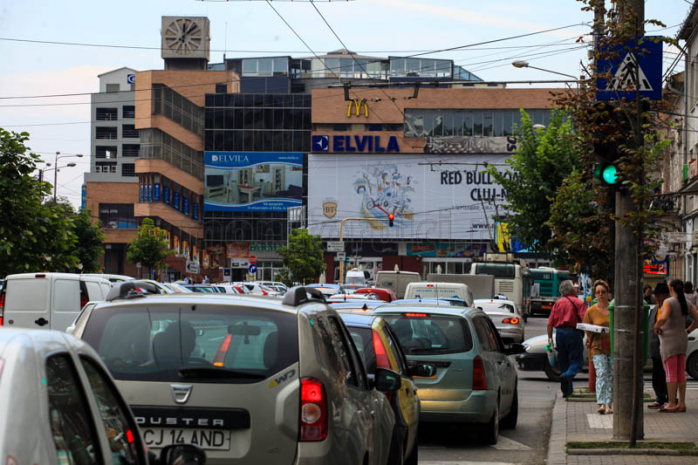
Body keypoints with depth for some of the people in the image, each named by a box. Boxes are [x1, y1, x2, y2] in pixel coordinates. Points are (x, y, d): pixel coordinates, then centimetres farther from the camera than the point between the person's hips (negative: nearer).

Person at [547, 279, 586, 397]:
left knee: (563, 361, 12)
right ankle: (567, 375, -32)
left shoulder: (558, 303, 9)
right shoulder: (578, 302, -3)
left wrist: (550, 337, 9)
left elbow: (550, 323, 4)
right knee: (576, 360, -1)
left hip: (559, 333, 4)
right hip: (573, 332, -4)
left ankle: (567, 390, 13)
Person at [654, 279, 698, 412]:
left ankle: (671, 404, -6)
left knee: (671, 374, -6)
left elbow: (663, 318, -30)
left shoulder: (668, 302, -14)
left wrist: (656, 327, -12)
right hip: (682, 341, 7)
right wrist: (687, 331, 12)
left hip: (669, 341, -7)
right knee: (681, 374, 10)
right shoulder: (687, 304, 6)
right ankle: (682, 403, 10)